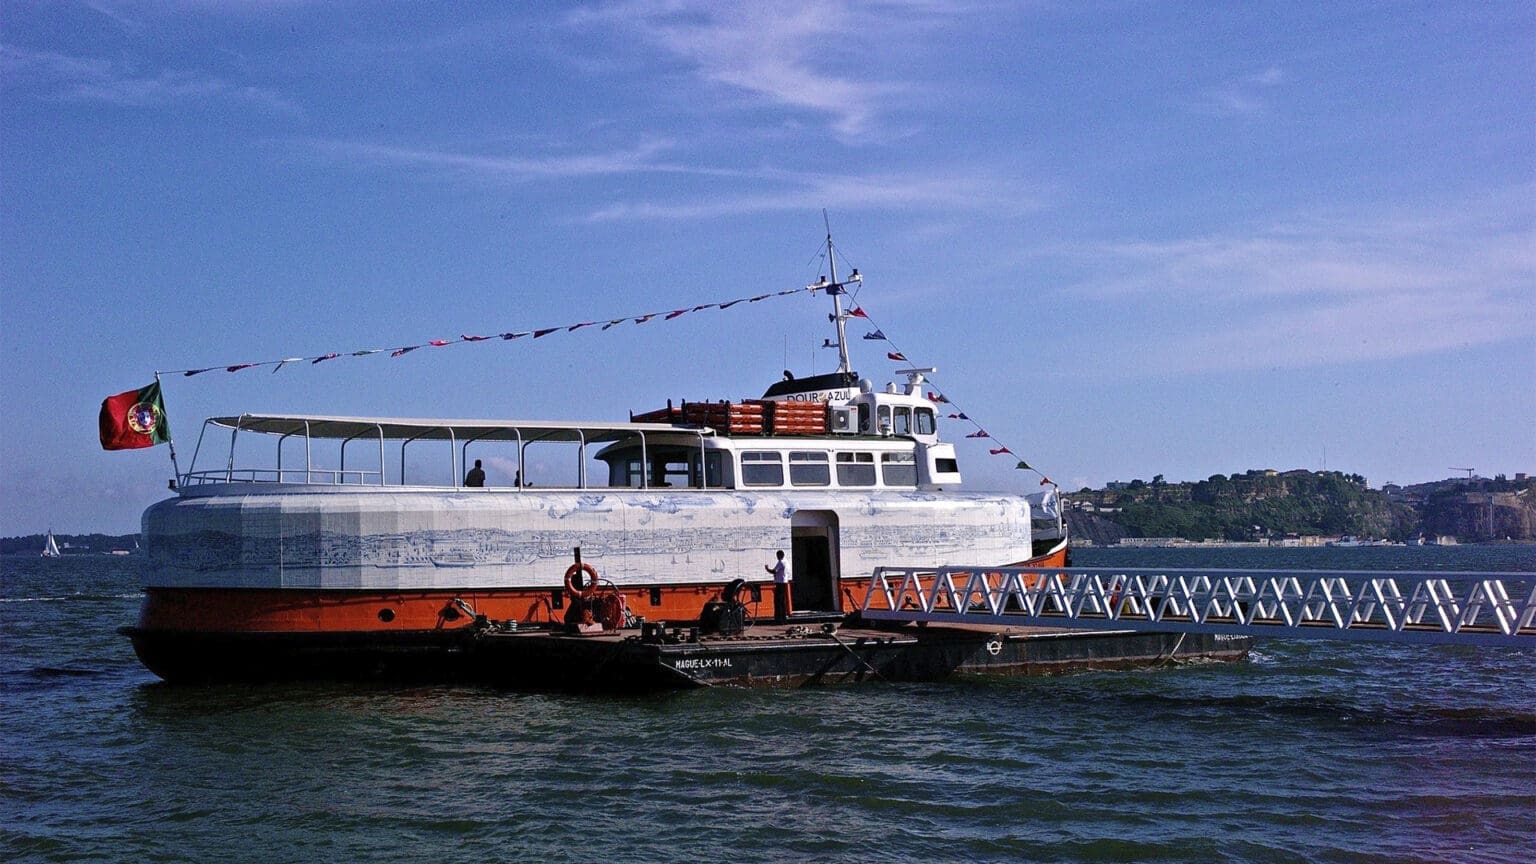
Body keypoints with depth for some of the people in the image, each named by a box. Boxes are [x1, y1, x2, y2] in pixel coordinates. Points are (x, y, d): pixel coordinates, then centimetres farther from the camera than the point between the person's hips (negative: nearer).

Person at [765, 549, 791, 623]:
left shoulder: (780, 562, -14)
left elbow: (774, 571, -17)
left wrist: (767, 568, -1)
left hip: (780, 583, -9)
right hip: (785, 583, 9)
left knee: (777, 601, -7)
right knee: (783, 601, 12)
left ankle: (778, 618, -10)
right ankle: (784, 616, 14)